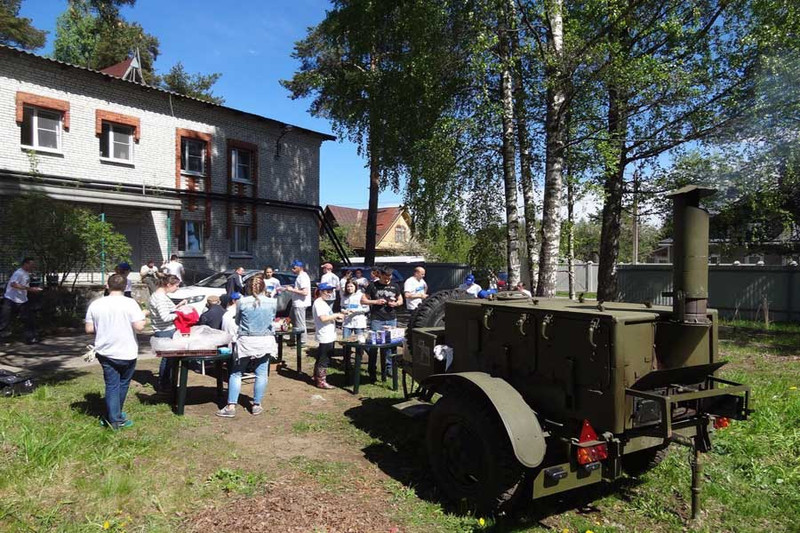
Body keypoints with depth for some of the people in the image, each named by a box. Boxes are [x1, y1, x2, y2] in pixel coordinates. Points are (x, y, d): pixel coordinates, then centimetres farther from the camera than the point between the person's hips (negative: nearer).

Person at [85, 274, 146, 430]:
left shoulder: (95, 304, -2)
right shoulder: (130, 303, -14)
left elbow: (89, 329, 1)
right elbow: (139, 327, -18)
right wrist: (143, 318, 2)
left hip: (105, 352, 2)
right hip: (127, 353, -2)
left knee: (111, 385, 8)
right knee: (123, 384, 16)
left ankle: (113, 419, 6)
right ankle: (116, 416, 28)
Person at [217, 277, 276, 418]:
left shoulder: (242, 302, -7)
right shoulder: (272, 302, -3)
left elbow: (237, 321, 6)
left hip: (245, 342, -1)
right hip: (265, 341, 1)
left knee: (236, 373, 9)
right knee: (261, 374, 8)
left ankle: (231, 406, 5)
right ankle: (256, 405, 14)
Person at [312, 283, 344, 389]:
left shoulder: (323, 303, 18)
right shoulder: (318, 303, -15)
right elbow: (323, 318, -25)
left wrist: (336, 317, 9)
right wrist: (336, 315, -17)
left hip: (329, 336, 10)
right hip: (325, 336, -10)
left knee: (320, 359, 17)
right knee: (324, 360, -4)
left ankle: (317, 378, 27)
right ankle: (321, 381, 2)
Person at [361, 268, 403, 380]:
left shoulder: (395, 286, 10)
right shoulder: (373, 286, 1)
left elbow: (401, 300, 19)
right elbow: (363, 300, 2)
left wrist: (396, 303, -4)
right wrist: (376, 301, -11)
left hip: (391, 320, 3)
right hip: (376, 320, -3)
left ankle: (389, 368, 18)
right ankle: (372, 370, 9)